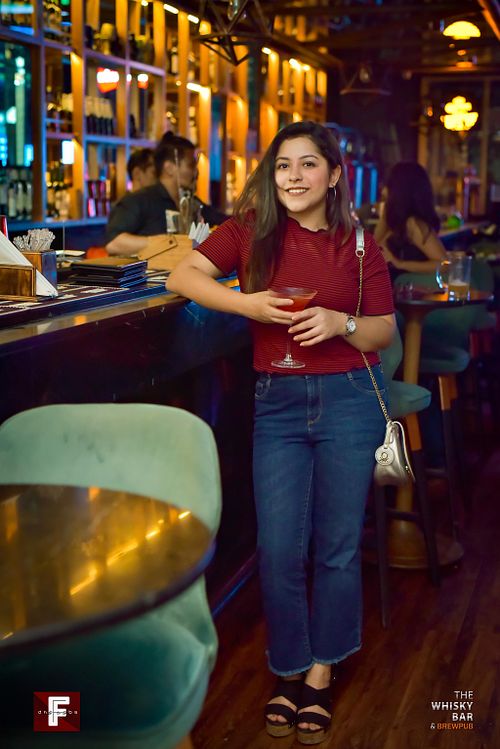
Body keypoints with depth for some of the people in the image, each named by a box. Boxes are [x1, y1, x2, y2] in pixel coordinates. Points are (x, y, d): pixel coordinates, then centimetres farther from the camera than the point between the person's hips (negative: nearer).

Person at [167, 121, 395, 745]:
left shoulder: (359, 245, 2)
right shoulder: (253, 230, 1)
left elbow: (385, 331, 5)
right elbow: (182, 277, -4)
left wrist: (342, 323, -15)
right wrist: (247, 303, -17)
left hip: (349, 397, 0)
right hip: (278, 402, 0)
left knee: (337, 547, 7)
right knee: (279, 550, 1)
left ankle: (320, 674, 25)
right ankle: (288, 673, 22)